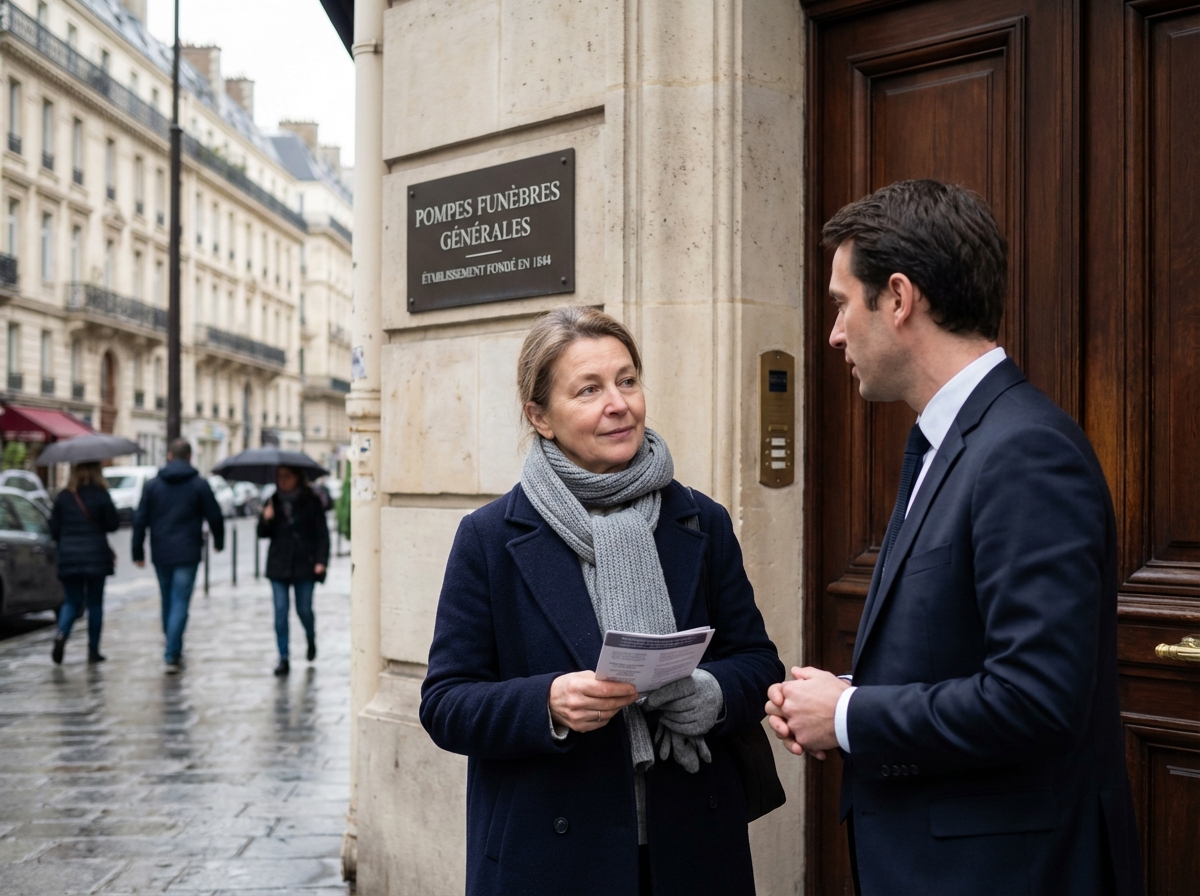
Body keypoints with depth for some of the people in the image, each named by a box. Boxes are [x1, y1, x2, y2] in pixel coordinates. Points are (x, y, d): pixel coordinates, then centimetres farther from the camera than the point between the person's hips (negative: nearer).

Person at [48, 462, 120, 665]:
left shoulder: (62, 497, 1)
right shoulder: (100, 495, -7)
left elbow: (54, 529, 3)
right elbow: (113, 524, -5)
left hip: (68, 557, 2)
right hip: (96, 556, -2)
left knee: (72, 602, 13)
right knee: (94, 603, 8)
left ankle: (61, 635, -15)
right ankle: (93, 650, 9)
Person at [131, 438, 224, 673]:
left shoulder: (152, 485, 4)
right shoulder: (199, 484, -2)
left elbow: (140, 520, 3)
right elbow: (214, 516, 1)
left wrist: (138, 552, 9)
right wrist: (218, 541, 18)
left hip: (161, 554, 3)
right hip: (187, 554, -3)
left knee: (167, 601, 16)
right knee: (180, 603, -4)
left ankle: (174, 651, 26)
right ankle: (172, 655, -11)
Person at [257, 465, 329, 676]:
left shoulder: (311, 501, -1)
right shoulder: (274, 501, 8)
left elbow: (322, 533, -2)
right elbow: (263, 533, 9)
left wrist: (321, 561, -11)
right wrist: (266, 520, -13)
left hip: (304, 565, -2)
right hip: (278, 565, 2)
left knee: (304, 609, 4)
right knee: (280, 611, -3)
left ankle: (311, 640, 35)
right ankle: (283, 658, 1)